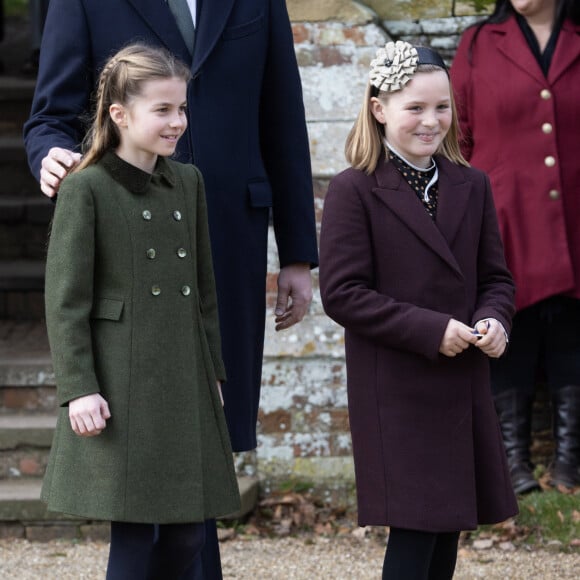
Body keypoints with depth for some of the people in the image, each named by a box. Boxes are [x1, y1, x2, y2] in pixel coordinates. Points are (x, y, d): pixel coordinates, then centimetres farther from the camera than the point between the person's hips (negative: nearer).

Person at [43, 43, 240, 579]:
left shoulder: (188, 183, 11)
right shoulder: (85, 190, -7)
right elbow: (65, 300, -9)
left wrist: (213, 372, 16)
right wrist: (78, 389, -14)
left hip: (185, 382, 6)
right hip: (121, 385, -6)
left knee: (189, 533, 6)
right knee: (134, 534, -2)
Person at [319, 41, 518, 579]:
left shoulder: (471, 186, 9)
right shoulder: (354, 190, -8)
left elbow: (495, 276, 14)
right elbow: (342, 293, -13)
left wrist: (494, 319, -9)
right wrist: (431, 330, -18)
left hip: (463, 388, 6)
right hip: (396, 390, -5)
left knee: (449, 524, 11)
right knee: (415, 533, -7)